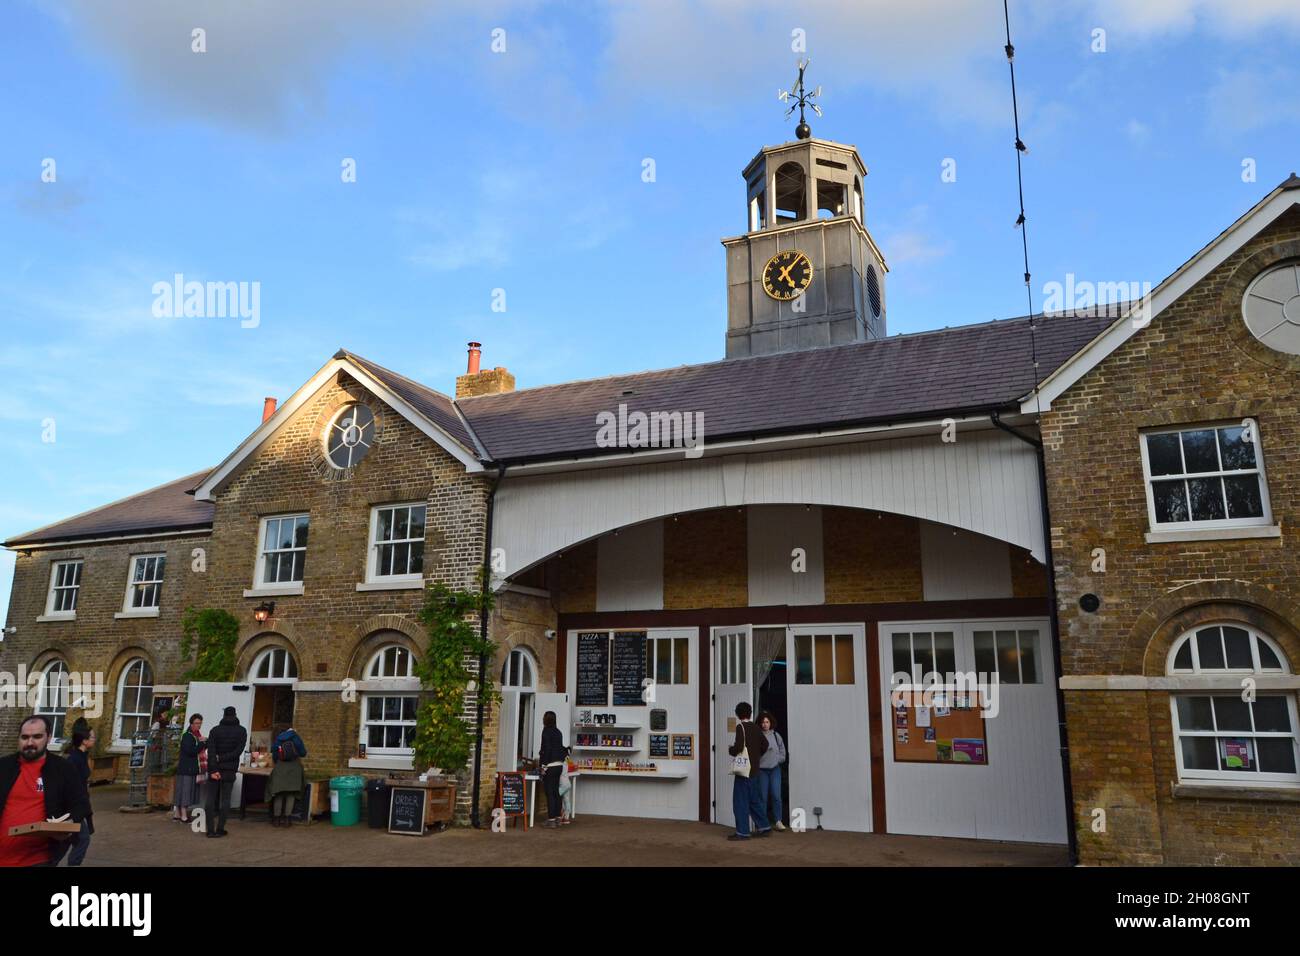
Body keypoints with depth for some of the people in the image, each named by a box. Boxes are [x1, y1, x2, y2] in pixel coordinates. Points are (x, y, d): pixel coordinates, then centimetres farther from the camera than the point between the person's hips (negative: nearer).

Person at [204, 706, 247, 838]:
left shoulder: (215, 730, 2)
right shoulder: (241, 731, 2)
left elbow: (211, 751, -9)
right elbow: (238, 751, -10)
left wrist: (213, 769, -13)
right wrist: (222, 758, -9)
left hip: (214, 769, 0)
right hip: (230, 770, 0)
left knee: (211, 799, 5)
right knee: (225, 800, 4)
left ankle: (210, 830, 2)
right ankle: (220, 829, 2)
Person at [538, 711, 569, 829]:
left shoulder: (547, 731, -10)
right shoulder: (558, 732, 12)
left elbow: (547, 749, -16)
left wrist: (544, 766, -14)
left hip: (550, 766, -8)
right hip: (559, 765, 8)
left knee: (550, 793, -4)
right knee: (556, 792, 13)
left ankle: (551, 820, -3)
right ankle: (558, 818, 16)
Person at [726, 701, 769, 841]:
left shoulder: (741, 727, -14)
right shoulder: (756, 729, 8)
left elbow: (738, 748, -23)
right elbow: (765, 744, 16)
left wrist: (730, 749, -3)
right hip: (754, 770, 8)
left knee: (740, 801, -2)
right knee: (753, 800, 18)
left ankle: (742, 832, 0)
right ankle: (764, 827, 21)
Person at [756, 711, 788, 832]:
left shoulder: (776, 735, 4)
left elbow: (782, 751, 12)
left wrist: (778, 759, 0)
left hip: (775, 769, 2)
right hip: (762, 769, -2)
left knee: (776, 795, -4)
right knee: (763, 797, 3)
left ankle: (778, 821, 8)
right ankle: (763, 823, 13)